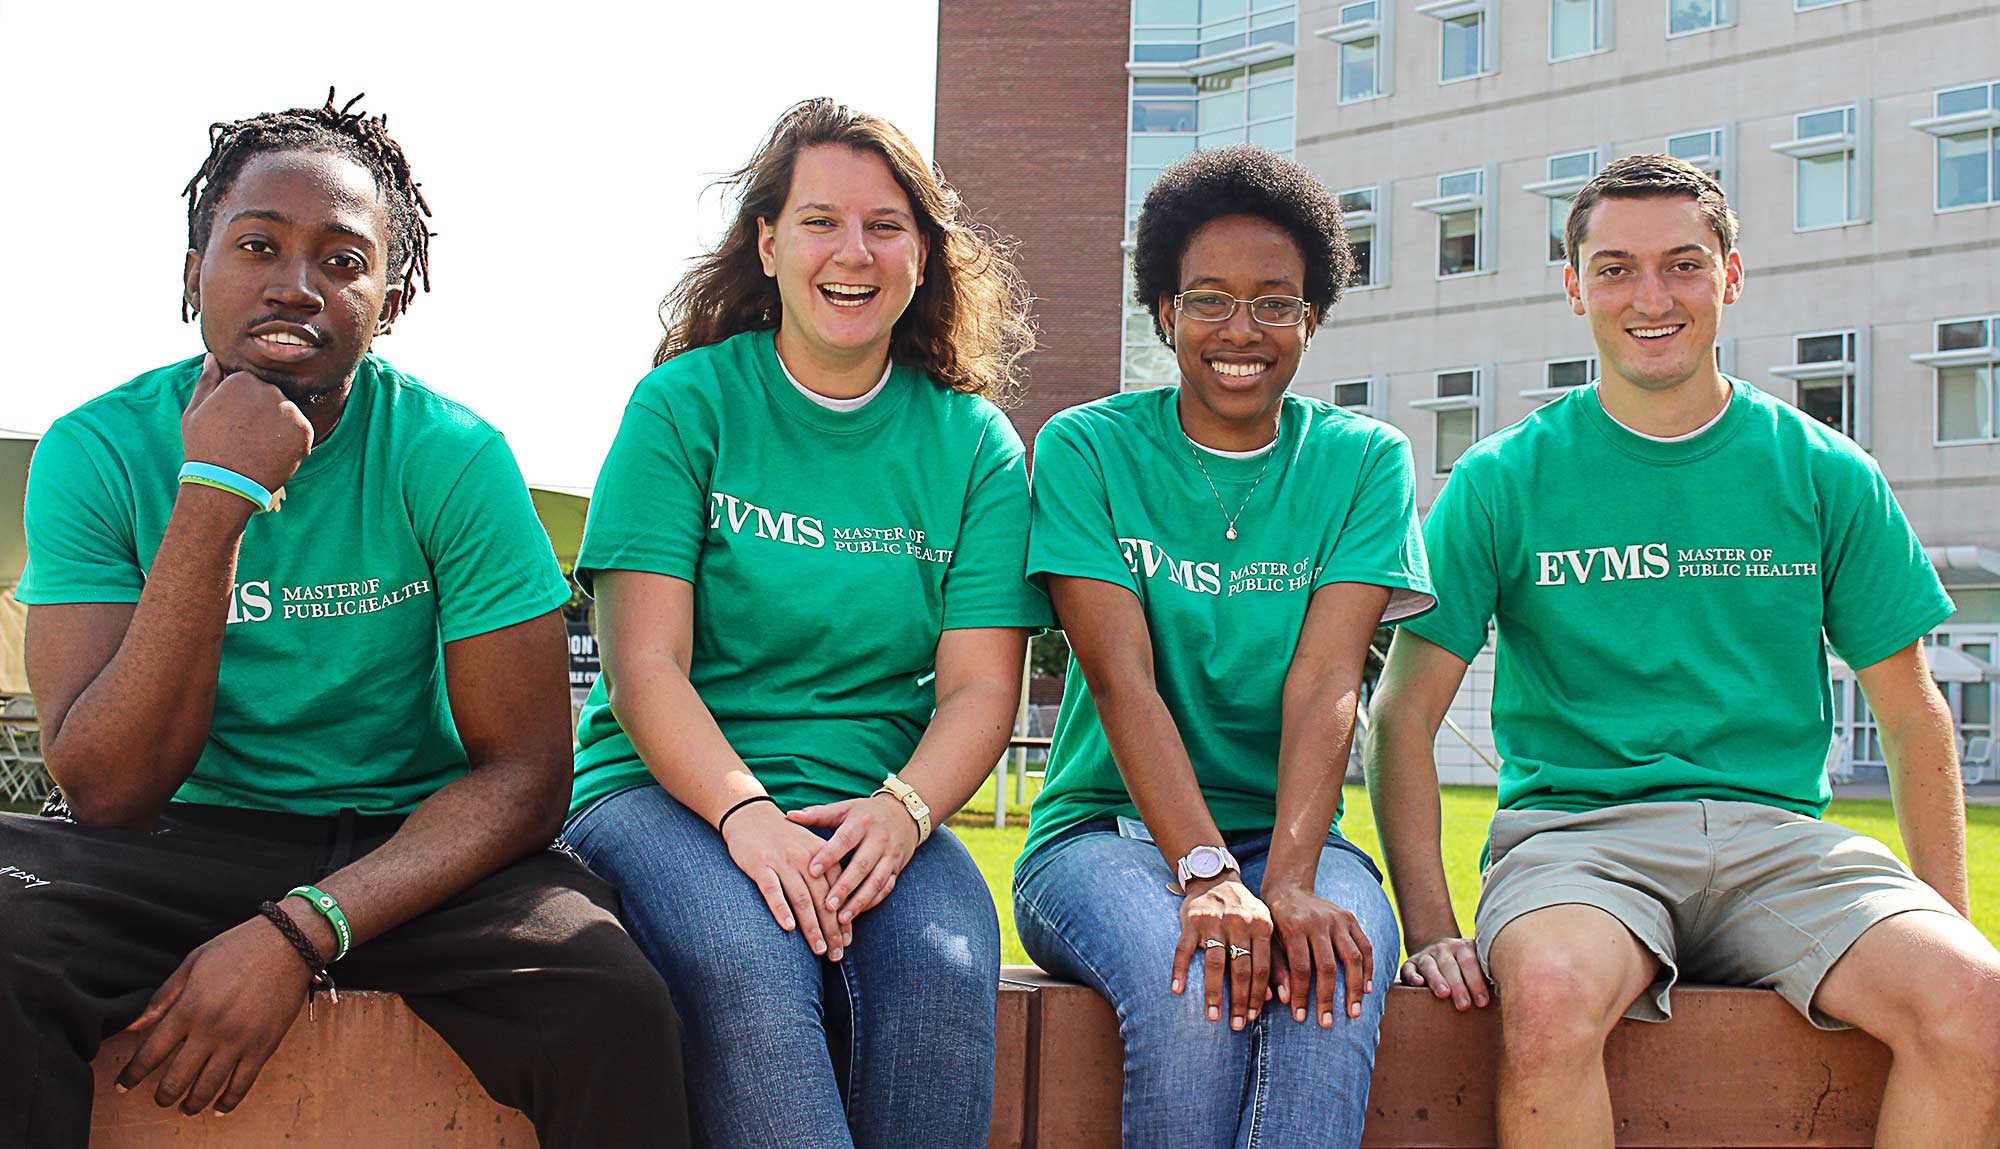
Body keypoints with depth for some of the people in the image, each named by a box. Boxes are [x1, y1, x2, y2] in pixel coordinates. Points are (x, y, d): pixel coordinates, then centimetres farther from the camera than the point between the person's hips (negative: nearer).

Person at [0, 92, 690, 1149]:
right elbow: (108, 791, -15)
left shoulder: (450, 457, -9)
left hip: (412, 844, 0)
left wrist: (296, 933, -24)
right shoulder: (93, 453, -7)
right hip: (188, 843, 1)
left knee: (613, 1010, -29)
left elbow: (524, 773, -11)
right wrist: (215, 499, -24)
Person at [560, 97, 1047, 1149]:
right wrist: (746, 815, -22)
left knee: (944, 966, -30)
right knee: (748, 965, -34)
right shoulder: (685, 404, 2)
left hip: (876, 805, 2)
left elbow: (981, 686, 3)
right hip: (669, 786, -2)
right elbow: (642, 663, -6)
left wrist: (901, 810, -18)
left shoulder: (974, 442, 9)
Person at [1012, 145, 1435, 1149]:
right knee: (1189, 986, -33)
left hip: (1287, 834, 1)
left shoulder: (1363, 462, 5)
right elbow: (1122, 680, -11)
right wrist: (1206, 875, -27)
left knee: (1330, 981, -33)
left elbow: (1324, 686, -8)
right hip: (1104, 830, -1)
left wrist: (1288, 879, -26)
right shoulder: (1086, 450, 1)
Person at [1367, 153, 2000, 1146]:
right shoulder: (1502, 482, 4)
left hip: (1777, 838, 2)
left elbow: (1913, 718, 14)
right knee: (1550, 991, -35)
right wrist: (1430, 931, -9)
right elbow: (1402, 717, 3)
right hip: (1572, 829, -2)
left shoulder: (1827, 476, 9)